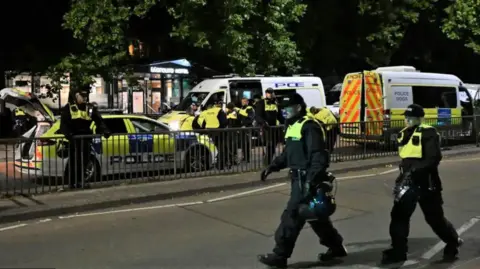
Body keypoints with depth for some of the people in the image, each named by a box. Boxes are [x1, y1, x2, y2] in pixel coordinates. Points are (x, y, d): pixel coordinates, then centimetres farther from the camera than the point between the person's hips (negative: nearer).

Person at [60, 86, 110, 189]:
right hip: (74, 139, -3)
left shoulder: (90, 108, 11)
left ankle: (80, 181, 15)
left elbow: (99, 121, 7)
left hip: (86, 139, 3)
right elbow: (63, 124, -3)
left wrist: (104, 130, -11)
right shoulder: (69, 108, 3)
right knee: (74, 161, -4)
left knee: (84, 161, 4)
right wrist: (68, 134, -21)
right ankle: (73, 182, 3)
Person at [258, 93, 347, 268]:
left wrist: (311, 180, -30)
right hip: (299, 178, 10)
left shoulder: (309, 127, -17)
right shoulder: (293, 126, 16)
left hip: (307, 180, -10)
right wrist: (273, 167, 12)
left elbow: (319, 156, -23)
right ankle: (336, 247, 30)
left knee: (292, 216, -6)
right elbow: (288, 154, 24)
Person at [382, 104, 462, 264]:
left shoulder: (428, 133, -11)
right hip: (408, 182, 7)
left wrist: (415, 171, -26)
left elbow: (434, 158, -20)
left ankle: (453, 243, 30)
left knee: (435, 218, 6)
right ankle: (398, 251, 8)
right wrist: (402, 178, 15)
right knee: (398, 215, 0)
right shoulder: (403, 135, 13)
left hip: (426, 182, -7)